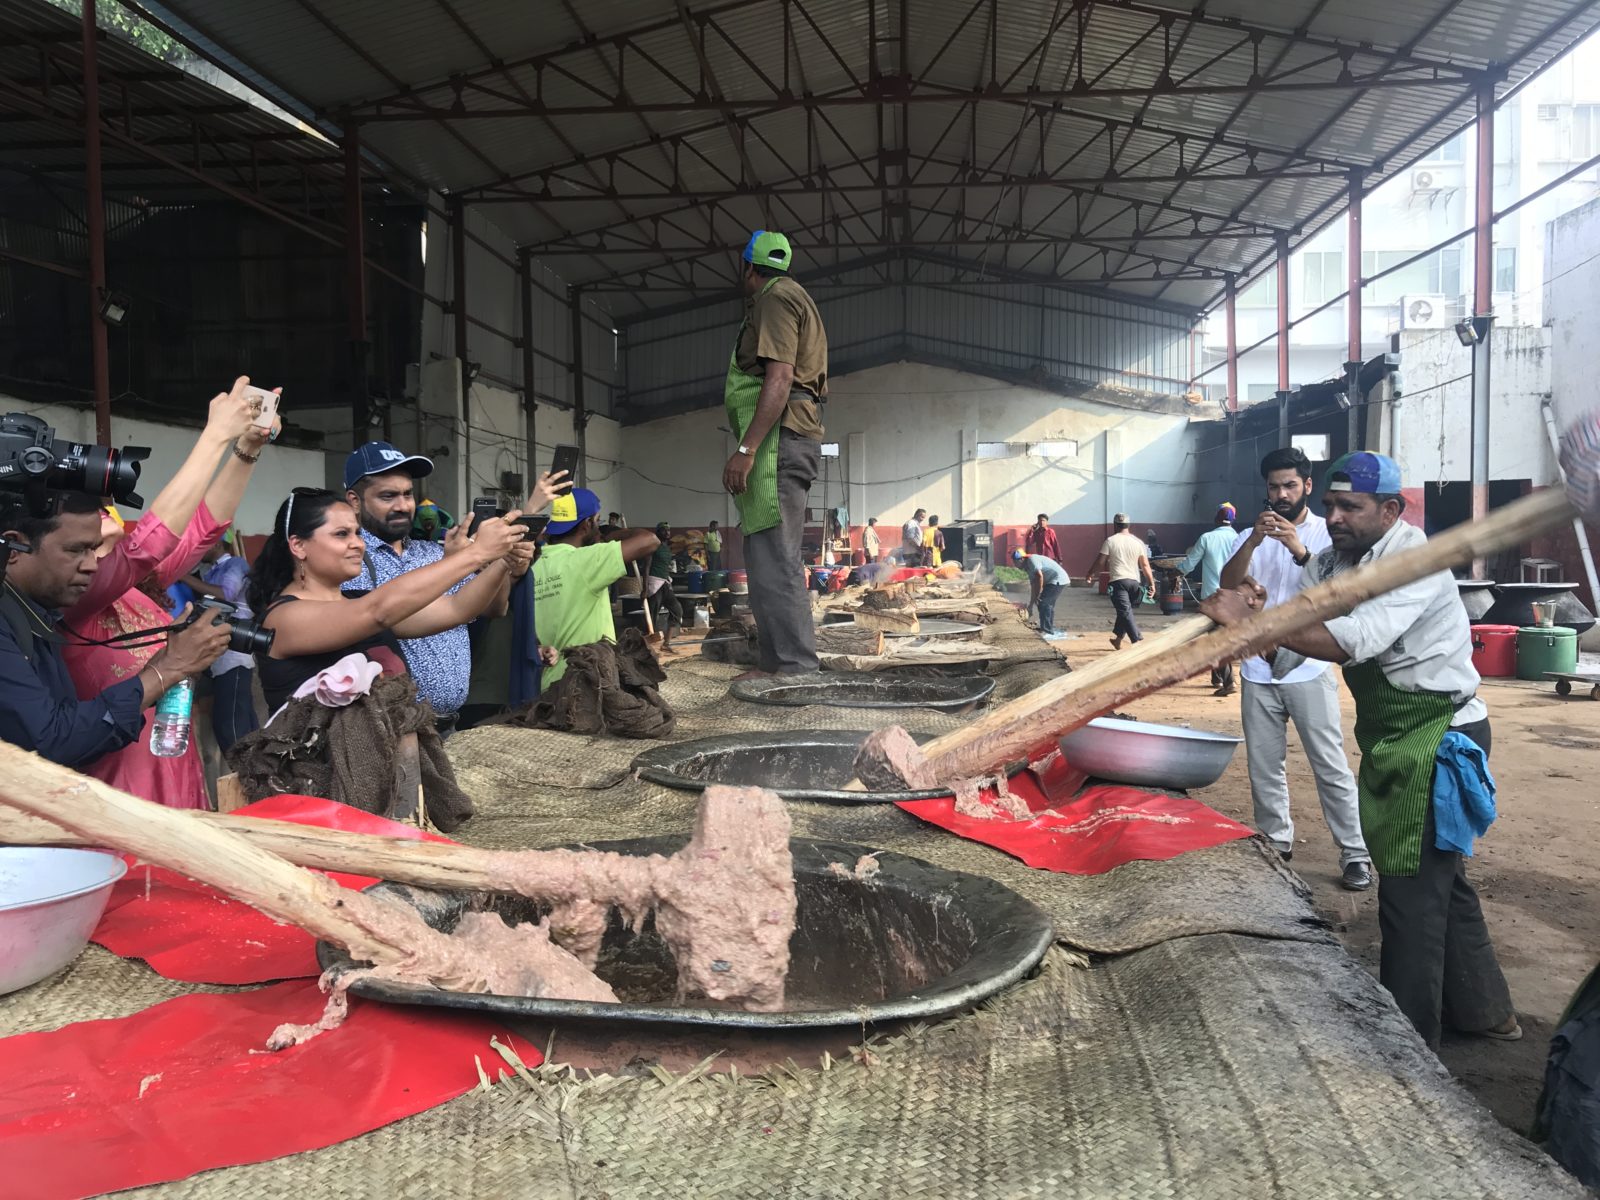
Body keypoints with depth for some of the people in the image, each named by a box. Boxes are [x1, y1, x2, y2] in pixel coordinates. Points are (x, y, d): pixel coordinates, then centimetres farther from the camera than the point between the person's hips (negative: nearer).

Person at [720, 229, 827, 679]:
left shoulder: (775, 297, -4)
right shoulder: (793, 298, 28)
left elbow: (779, 377, -18)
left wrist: (746, 448, -23)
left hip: (777, 438, -11)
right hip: (789, 438, 11)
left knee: (772, 557, -15)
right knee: (769, 554, 12)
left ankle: (793, 667, -17)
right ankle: (781, 661, 15)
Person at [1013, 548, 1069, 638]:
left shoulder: (1031, 560, -13)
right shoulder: (1028, 567, 18)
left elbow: (1039, 576, -25)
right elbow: (1033, 586, 24)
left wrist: (1038, 596, -18)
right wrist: (1031, 604, 25)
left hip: (1058, 580, -11)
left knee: (1042, 603, -12)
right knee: (1048, 605, 17)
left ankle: (1046, 631, -9)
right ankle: (1050, 630, 27)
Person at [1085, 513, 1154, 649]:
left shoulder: (1110, 541, -2)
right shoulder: (1138, 541, 8)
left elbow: (1100, 562, -2)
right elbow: (1145, 565, 5)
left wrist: (1090, 573, 15)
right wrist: (1151, 583, 7)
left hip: (1119, 581, -5)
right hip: (1134, 581, 5)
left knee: (1125, 612, -11)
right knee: (1125, 611, 19)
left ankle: (1137, 640, -25)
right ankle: (1117, 639, 31)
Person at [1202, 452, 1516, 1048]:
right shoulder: (1331, 563, 3)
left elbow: (1354, 640, -36)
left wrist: (1251, 620, -38)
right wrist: (1247, 611, -24)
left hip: (1435, 738, -9)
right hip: (1393, 736, 9)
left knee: (1412, 888, -2)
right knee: (1439, 875, 21)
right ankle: (1483, 1009, 40)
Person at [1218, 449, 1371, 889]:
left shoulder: (1327, 533, 0)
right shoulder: (1250, 536, 8)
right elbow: (1227, 585, -8)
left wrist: (1301, 552, -27)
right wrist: (1252, 542, -23)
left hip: (1309, 669, -3)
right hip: (1258, 670, 3)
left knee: (1331, 766, -1)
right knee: (1263, 766, 11)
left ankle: (1355, 853, 7)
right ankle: (1276, 842, 25)